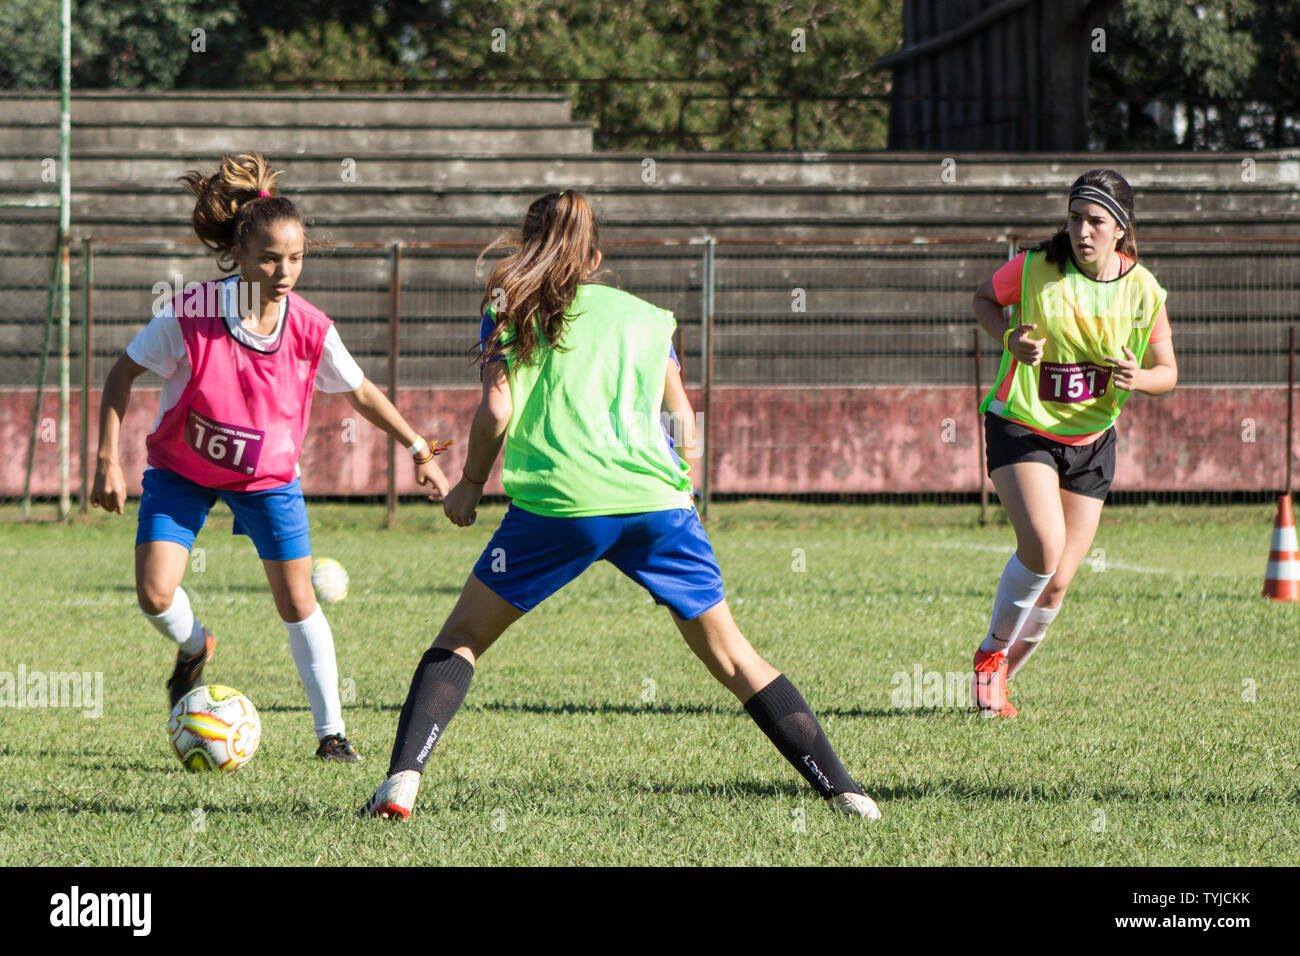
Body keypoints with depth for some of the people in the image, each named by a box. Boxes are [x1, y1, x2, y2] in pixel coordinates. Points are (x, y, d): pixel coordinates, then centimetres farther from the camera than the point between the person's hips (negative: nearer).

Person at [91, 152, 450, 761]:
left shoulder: (310, 329, -19)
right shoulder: (191, 314, -27)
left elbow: (360, 393, 0)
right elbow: (124, 374, -13)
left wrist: (419, 452, 4)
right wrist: (108, 461, -17)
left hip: (268, 475, 1)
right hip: (183, 468, -1)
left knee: (297, 602, -3)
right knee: (155, 595, -14)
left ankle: (331, 731, 10)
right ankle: (195, 649, 23)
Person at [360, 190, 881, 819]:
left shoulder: (511, 310, 14)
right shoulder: (646, 316, 22)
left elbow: (496, 410, 3)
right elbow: (682, 420, 18)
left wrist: (470, 485, 16)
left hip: (557, 503, -2)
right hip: (657, 499, 2)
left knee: (460, 640, 10)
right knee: (732, 657, 10)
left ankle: (402, 781, -8)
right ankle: (845, 793, 4)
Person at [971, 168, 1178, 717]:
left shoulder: (1143, 291, -7)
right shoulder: (1034, 268, -13)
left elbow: (1168, 372, 3)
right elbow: (984, 299, 6)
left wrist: (1138, 378, -21)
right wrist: (1010, 339, -14)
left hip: (1091, 442, 3)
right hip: (1021, 427, -3)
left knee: (1056, 585, 3)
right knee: (1044, 544, -26)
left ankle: (1000, 678, 26)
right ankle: (992, 652, -2)